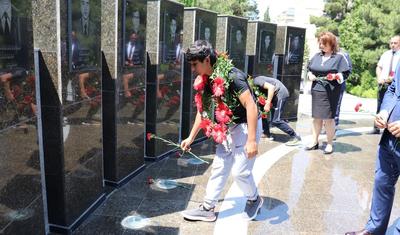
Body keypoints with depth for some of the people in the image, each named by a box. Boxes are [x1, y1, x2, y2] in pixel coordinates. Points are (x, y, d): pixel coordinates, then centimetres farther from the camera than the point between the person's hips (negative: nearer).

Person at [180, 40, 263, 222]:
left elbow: (251, 106, -27)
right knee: (219, 166, 9)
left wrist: (252, 140, -29)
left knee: (239, 170, -3)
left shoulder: (232, 76, -25)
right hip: (229, 126, 8)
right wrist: (191, 137, 14)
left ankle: (254, 200, 26)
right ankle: (207, 208, 18)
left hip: (247, 125, -8)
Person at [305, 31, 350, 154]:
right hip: (316, 91, 5)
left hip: (330, 92, -5)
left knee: (328, 118, -1)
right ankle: (314, 142, 18)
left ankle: (329, 144, 11)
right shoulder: (317, 56, 14)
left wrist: (336, 76, -23)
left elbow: (345, 73, -5)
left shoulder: (339, 57, -1)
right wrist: (310, 75, 0)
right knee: (316, 117, 9)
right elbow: (309, 69, 21)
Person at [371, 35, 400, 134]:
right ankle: (376, 128, 13)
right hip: (383, 84, 4)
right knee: (380, 106, 8)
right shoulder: (385, 54, 14)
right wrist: (379, 78, -3)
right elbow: (379, 67, 13)